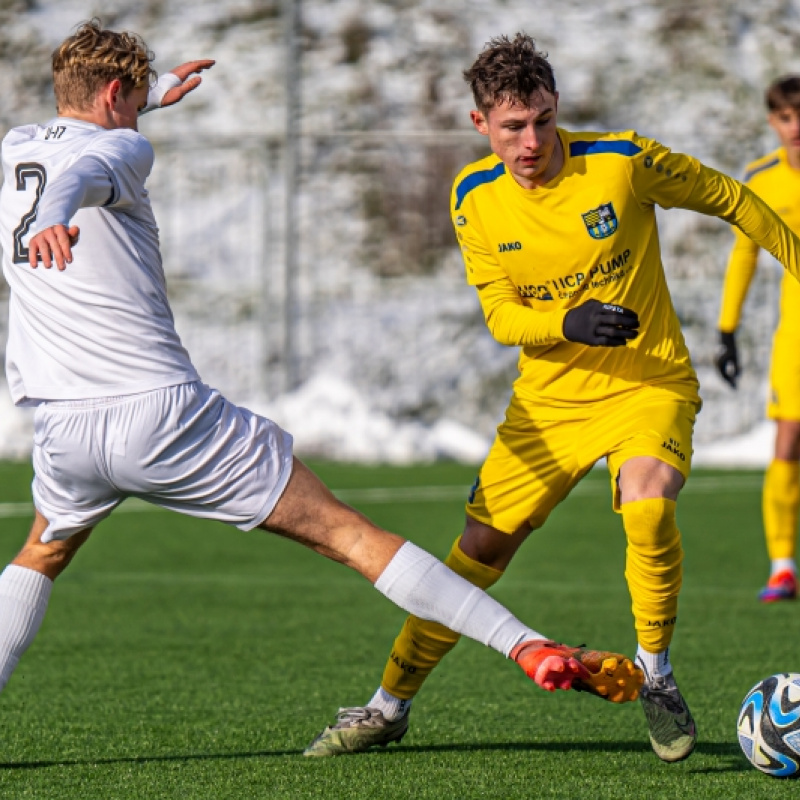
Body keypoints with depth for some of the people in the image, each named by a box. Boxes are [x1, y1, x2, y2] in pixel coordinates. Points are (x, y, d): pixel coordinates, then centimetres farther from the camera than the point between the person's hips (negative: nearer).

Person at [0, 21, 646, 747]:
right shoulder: (118, 150, -2)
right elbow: (80, 175, -28)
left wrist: (149, 96, 54)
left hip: (63, 431, 5)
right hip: (164, 410, -5)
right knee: (345, 532, -4)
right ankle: (531, 648, -8)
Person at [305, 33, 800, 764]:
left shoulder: (624, 161, -15)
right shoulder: (474, 197, -5)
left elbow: (729, 200, 0)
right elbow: (501, 316, -4)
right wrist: (569, 326, -25)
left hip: (650, 383, -3)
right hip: (549, 399, 3)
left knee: (648, 508, -32)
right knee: (479, 550, 2)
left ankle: (657, 679, -10)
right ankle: (390, 707, 19)